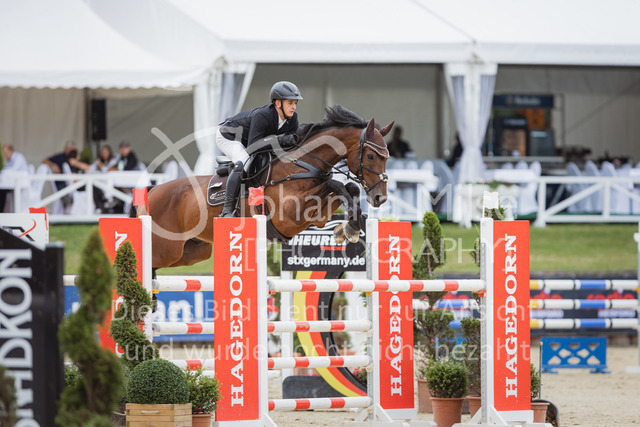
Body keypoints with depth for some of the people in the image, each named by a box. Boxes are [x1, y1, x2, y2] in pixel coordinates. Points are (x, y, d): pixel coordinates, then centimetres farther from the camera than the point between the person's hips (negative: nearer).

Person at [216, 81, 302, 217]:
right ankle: (227, 209, -33)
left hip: (245, 140, 9)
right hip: (228, 137, -9)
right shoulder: (261, 116, -38)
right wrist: (281, 140, -45)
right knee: (243, 164, -33)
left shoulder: (292, 118, -15)